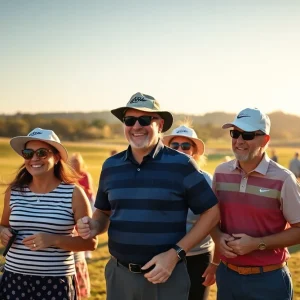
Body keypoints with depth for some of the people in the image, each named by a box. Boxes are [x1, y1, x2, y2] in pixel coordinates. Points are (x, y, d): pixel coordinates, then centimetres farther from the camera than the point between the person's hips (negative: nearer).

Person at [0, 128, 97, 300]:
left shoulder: (74, 193, -6)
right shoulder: (14, 191, 3)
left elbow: (91, 242, -5)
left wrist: (54, 240, -18)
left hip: (56, 283, -3)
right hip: (14, 280, 3)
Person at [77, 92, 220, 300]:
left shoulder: (181, 164, -9)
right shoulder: (111, 166, 4)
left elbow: (212, 212, -7)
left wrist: (175, 254, -13)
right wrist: (93, 226, -7)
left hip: (166, 275, -3)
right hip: (118, 274, 4)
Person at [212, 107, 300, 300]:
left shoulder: (283, 179, -13)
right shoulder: (221, 173, 1)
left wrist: (257, 244, -18)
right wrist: (218, 237, -9)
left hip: (268, 279, -4)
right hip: (227, 274, 4)